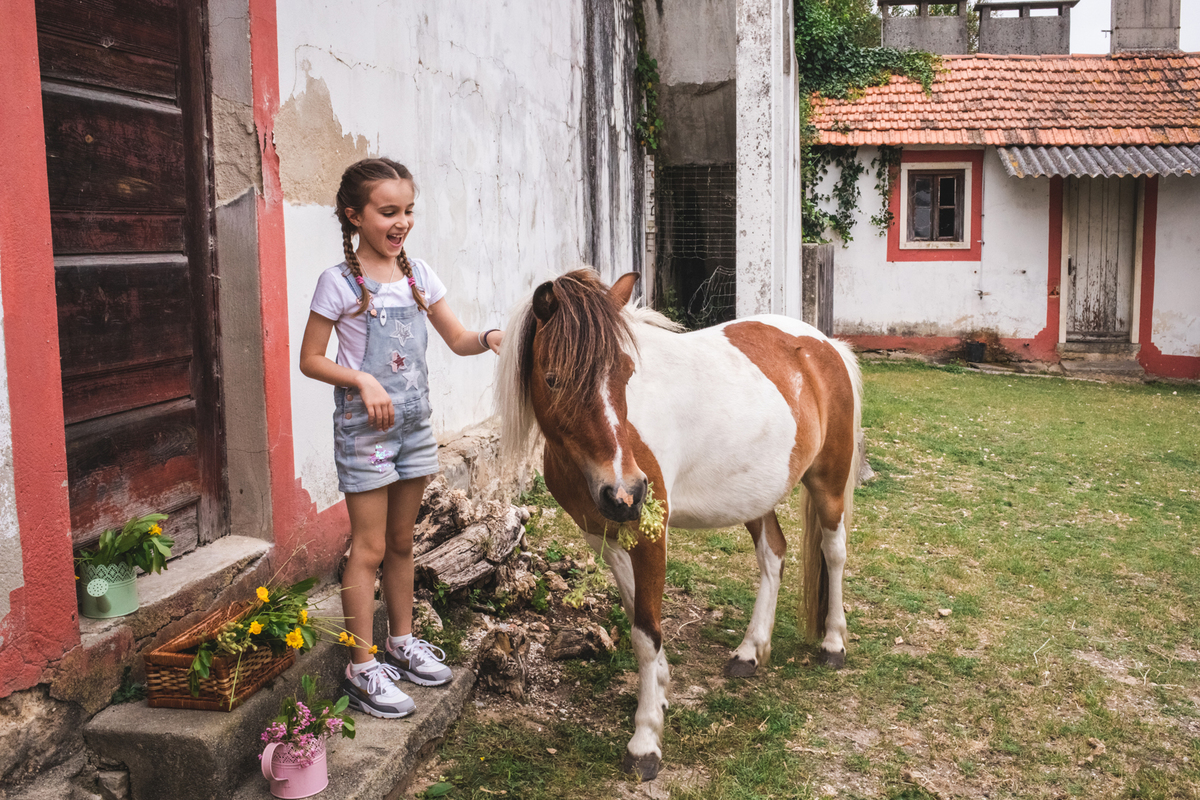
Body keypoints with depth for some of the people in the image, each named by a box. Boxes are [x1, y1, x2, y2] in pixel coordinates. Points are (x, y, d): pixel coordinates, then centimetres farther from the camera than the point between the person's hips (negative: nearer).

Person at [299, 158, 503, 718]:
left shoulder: (417, 274, 5)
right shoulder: (339, 283, -11)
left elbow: (457, 339, 6)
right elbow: (310, 360, -8)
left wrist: (490, 339, -15)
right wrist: (362, 381, -22)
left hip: (415, 422, 6)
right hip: (364, 426, -5)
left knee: (402, 542, 16)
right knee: (369, 548, -2)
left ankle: (402, 642, 31)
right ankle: (362, 667, 8)